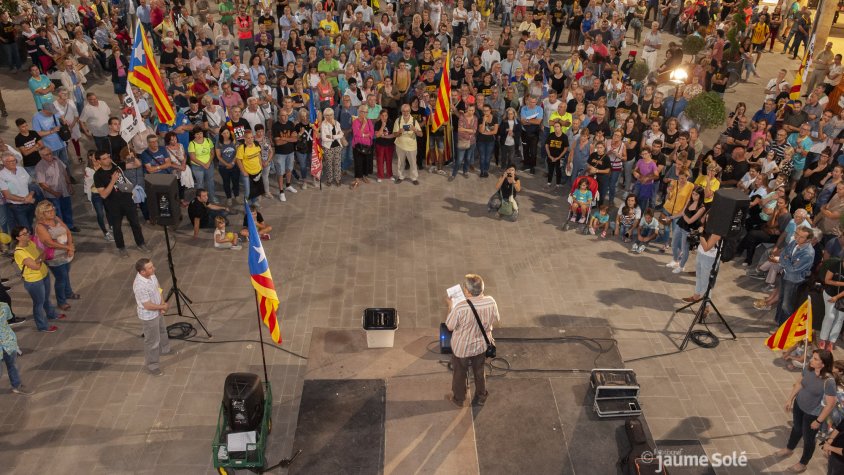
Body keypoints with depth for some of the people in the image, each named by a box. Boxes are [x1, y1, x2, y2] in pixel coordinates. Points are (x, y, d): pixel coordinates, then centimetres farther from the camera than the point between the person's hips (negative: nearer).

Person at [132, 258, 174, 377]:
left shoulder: (151, 275, -13)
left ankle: (164, 349, 58)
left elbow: (158, 289, 3)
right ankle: (151, 365, 28)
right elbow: (148, 305, -30)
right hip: (149, 316, -9)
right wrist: (163, 306, -16)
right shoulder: (140, 286, -38)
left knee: (162, 331, 31)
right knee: (152, 341, 9)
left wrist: (162, 304, -9)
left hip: (157, 311, 9)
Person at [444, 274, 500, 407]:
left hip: (462, 347, -3)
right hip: (481, 345, 3)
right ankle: (481, 397, 49)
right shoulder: (491, 302, -23)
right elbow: (496, 319, -4)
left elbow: (449, 326, -19)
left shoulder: (460, 307, -35)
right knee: (479, 371, 29)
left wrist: (451, 307, -6)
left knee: (460, 373, 24)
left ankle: (458, 399, 46)